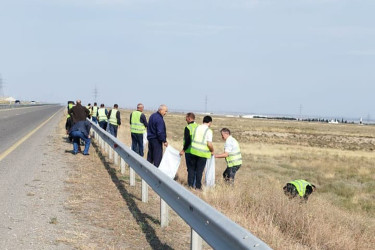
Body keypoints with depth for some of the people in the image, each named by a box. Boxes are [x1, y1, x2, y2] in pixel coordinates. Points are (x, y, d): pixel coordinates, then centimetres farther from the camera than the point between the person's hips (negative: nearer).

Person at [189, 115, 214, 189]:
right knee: (199, 170, 5)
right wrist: (212, 151, 2)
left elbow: (192, 139, 9)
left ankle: (190, 184, 20)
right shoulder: (209, 131, -10)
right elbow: (209, 144, -16)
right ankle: (198, 186, 12)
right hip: (203, 153, -4)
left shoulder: (197, 128, 5)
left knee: (192, 168, 15)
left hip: (194, 151, 4)